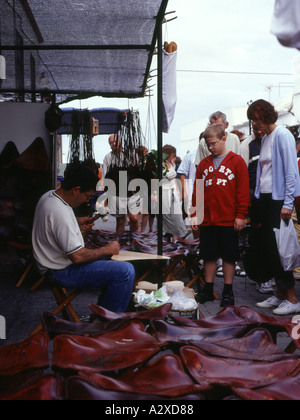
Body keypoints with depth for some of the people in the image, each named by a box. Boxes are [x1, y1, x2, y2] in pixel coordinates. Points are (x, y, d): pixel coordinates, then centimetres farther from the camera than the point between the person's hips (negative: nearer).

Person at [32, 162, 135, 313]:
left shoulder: (50, 196, 2)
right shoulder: (61, 212, -29)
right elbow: (77, 257, -28)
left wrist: (77, 223, 10)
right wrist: (108, 249, -14)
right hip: (62, 272, -11)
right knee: (125, 271, -20)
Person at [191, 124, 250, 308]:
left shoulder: (237, 161, -2)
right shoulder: (203, 164, 10)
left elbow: (243, 190, -4)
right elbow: (197, 191, 11)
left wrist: (240, 216, -8)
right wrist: (195, 214, 4)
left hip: (229, 221, -3)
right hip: (207, 221, 4)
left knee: (229, 256, 6)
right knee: (209, 256, 11)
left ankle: (228, 291, 18)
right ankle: (208, 290, 23)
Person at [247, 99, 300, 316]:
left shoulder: (282, 135, -10)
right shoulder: (265, 139, 15)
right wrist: (258, 199, 13)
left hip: (279, 199, -8)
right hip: (265, 198, 8)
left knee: (277, 249, -7)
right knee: (269, 249, 9)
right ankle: (280, 295, 19)